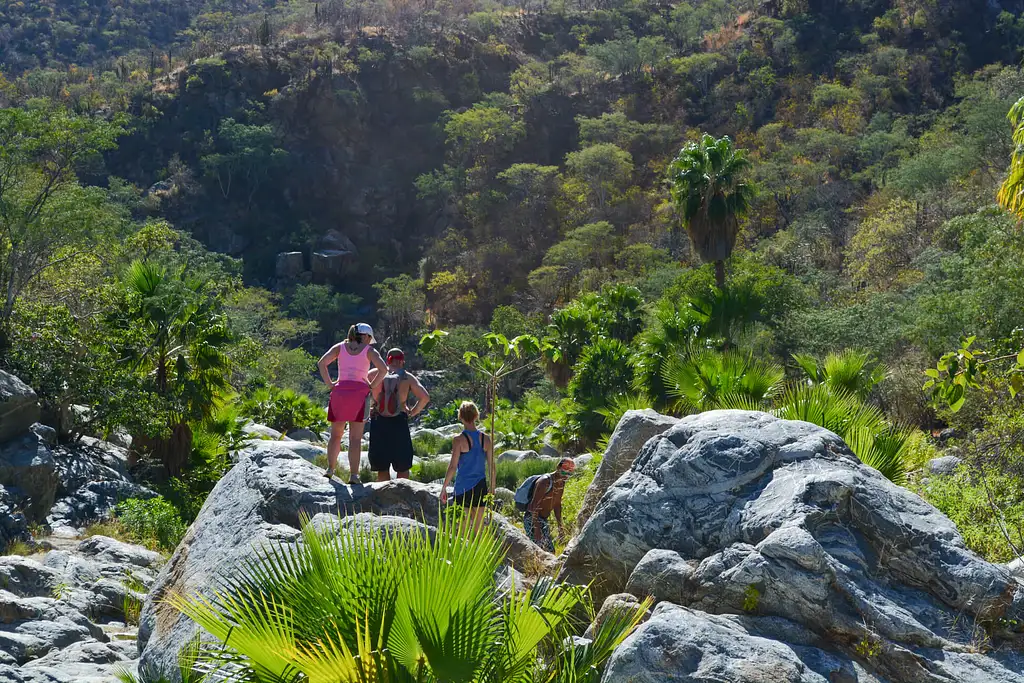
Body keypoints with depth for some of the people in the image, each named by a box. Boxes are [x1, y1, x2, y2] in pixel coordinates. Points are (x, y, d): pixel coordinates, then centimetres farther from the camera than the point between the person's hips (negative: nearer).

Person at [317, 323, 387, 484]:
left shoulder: (340, 347, 13)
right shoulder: (369, 350, 7)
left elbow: (321, 363, 0)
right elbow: (383, 369, -8)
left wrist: (329, 383, 3)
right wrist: (372, 386, 0)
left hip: (340, 390, 2)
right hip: (359, 392, -2)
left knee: (336, 434, 16)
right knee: (355, 437, -1)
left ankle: (330, 468, 12)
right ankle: (353, 474, -5)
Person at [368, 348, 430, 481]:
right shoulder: (408, 377, 2)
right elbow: (425, 397, -8)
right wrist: (413, 412, 5)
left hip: (378, 422, 2)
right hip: (399, 423, -2)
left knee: (382, 466, 9)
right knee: (402, 466, 8)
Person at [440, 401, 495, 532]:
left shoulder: (459, 440, -11)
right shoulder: (486, 439, 0)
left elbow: (453, 467, -12)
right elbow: (492, 466, 5)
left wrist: (444, 488, -4)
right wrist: (492, 487, 17)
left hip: (463, 488, -4)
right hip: (480, 487, 4)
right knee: (478, 528, 13)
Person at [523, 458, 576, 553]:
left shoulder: (561, 483, 7)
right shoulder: (545, 481, -20)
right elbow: (535, 505, -23)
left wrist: (560, 527, 16)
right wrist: (536, 528, -27)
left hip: (543, 520, 9)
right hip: (532, 520, -9)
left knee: (550, 551, 5)